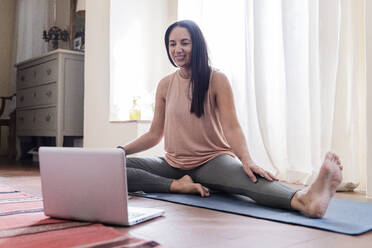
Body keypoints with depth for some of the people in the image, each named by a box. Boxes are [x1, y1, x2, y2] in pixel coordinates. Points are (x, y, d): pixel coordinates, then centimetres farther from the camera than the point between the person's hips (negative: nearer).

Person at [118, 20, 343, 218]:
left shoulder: (217, 80, -5)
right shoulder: (165, 85, 6)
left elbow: (231, 127, -14)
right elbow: (154, 134, 10)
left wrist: (247, 160, -33)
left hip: (211, 162, -4)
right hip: (173, 165, 5)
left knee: (245, 177, -39)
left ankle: (305, 200, -63)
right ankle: (177, 186, -25)